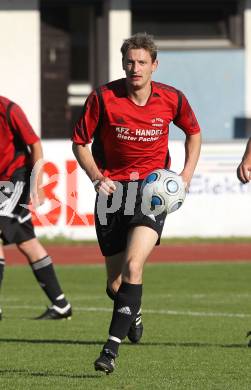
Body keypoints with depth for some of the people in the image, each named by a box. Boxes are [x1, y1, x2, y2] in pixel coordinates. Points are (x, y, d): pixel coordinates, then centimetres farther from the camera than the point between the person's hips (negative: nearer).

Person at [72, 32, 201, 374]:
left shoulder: (172, 99, -4)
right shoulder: (103, 97, -9)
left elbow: (193, 132, 16)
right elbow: (80, 142, 2)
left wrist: (187, 173, 4)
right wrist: (96, 177, -13)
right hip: (112, 189, 1)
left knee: (133, 265, -23)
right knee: (115, 285, 5)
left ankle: (112, 347, -22)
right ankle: (133, 313, 43)